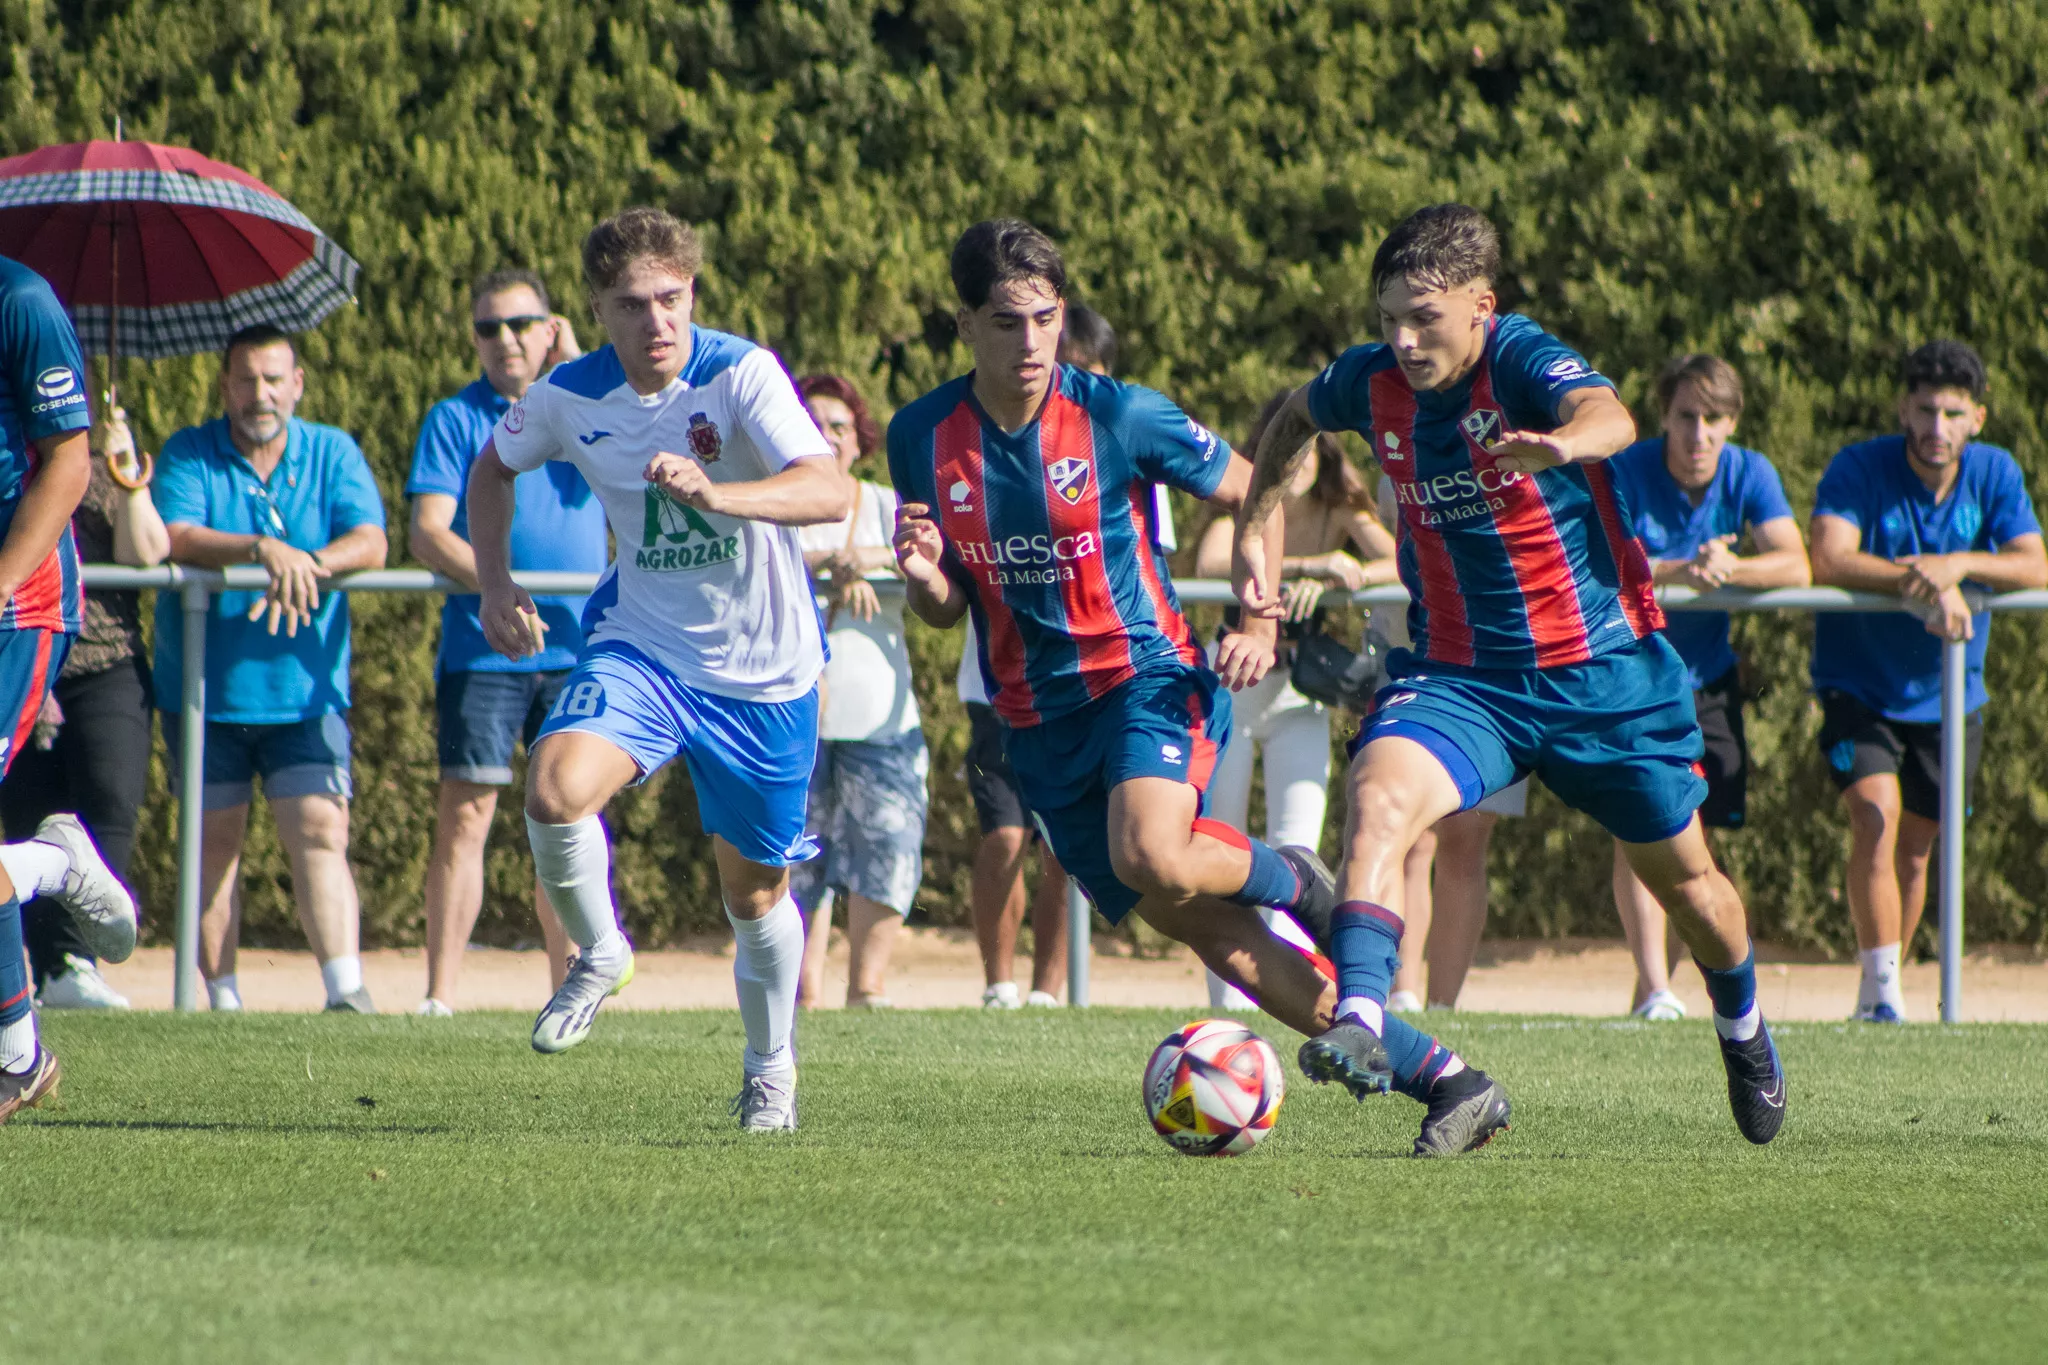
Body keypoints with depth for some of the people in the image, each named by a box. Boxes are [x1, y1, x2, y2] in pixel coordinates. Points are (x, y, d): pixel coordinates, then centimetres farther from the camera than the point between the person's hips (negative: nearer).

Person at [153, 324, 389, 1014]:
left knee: (320, 833, -11)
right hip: (204, 691, 0)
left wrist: (307, 565, -27)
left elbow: (370, 543, -7)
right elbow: (173, 538, -16)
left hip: (305, 691, 0)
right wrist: (263, 550, -31)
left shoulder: (333, 455, 6)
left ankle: (346, 989, -18)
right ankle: (221, 999, 10)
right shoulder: (189, 454, 1)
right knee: (215, 841, 5)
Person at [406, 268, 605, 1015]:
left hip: (578, 650, 3)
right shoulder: (457, 419, 3)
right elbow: (428, 532, -6)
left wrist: (575, 370, -4)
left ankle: (568, 991, 13)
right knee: (465, 814, -7)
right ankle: (440, 994, -5)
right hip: (483, 648, -3)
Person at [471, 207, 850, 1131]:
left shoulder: (741, 374, -20)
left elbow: (831, 493, -34)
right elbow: (495, 466, 16)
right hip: (641, 647, 2)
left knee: (755, 887, 11)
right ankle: (599, 955, 1)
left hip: (765, 673, -2)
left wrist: (715, 493, -49)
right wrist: (494, 582, 4)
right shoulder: (569, 397, -8)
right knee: (556, 787, -27)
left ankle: (770, 1069, 37)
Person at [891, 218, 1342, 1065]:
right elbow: (945, 609, 10)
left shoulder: (1119, 416, -11)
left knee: (1152, 859, -31)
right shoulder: (923, 438, -1)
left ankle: (1290, 879, 1)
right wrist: (923, 574, -13)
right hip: (1037, 722, 4)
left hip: (1145, 678, -4)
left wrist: (1260, 628, -7)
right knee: (1187, 919, 0)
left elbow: (1257, 495, 3)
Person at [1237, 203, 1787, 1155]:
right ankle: (1359, 1027, -41)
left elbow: (1609, 416, -45)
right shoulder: (1375, 383, -5)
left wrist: (1562, 443, -68)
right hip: (1458, 674, 3)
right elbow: (1294, 418, 20)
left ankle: (1743, 1032, 45)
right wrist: (1252, 533, 11)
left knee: (1683, 878, 14)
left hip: (1604, 673, -3)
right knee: (1377, 797, -29)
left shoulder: (1523, 362, -21)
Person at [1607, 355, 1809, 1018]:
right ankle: (1654, 988, -24)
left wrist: (1727, 569, -32)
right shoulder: (1627, 472, -15)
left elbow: (1796, 567, -14)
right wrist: (1675, 572, -38)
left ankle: (1654, 990, 17)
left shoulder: (1750, 475, -5)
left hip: (1706, 672, 4)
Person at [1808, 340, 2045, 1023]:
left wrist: (1959, 565, -32)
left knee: (1915, 846, 10)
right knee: (1876, 816, -23)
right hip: (1858, 685, -4)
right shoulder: (1859, 468, -15)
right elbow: (1830, 561, -28)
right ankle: (1882, 986, -20)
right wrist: (1923, 583, -36)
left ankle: (1878, 993, 26)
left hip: (1948, 692, 4)